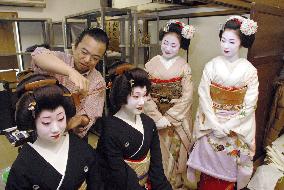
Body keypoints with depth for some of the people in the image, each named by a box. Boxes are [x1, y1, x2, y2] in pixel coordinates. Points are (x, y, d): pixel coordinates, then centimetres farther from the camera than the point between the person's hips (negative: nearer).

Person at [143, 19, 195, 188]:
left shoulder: (184, 67, -3)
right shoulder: (150, 65, -2)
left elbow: (187, 96, -10)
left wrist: (169, 117, -16)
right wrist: (158, 118, -15)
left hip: (178, 121, 0)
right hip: (155, 119, 0)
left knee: (176, 153, 11)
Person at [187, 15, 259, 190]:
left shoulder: (250, 70, -7)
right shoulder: (211, 66, -6)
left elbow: (249, 105, -8)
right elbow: (204, 97, -8)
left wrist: (228, 127, -14)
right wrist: (215, 124, -15)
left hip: (237, 128, 0)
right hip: (211, 126, 1)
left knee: (228, 168, 14)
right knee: (209, 165, 13)